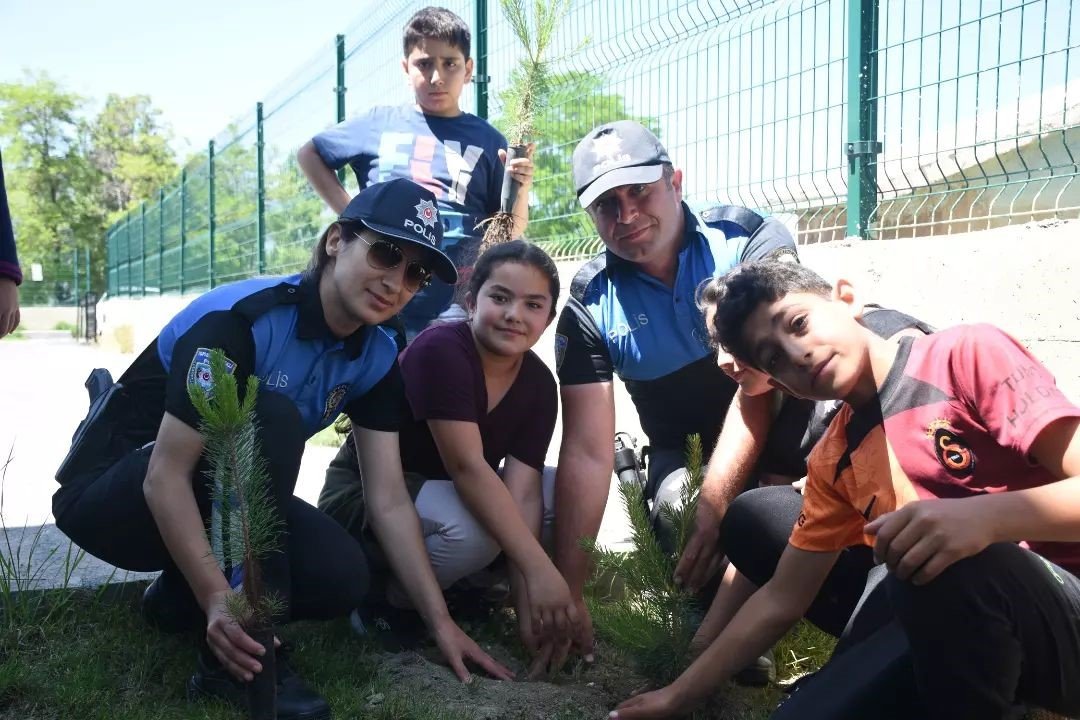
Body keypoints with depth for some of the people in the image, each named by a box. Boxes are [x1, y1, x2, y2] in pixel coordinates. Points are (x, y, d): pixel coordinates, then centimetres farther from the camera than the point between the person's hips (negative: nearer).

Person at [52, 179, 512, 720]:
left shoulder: (376, 358, -7)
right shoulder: (240, 319, -28)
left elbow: (389, 500, -7)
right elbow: (165, 478, -30)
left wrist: (440, 621, -12)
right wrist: (219, 601, -41)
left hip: (225, 501, 6)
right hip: (109, 494, -6)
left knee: (343, 577, -19)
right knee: (271, 419, -32)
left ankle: (180, 595, 9)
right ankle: (236, 660, -25)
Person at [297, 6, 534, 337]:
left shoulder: (487, 140, 4)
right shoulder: (379, 124, 4)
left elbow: (509, 233, 6)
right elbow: (309, 154, 17)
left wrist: (520, 190, -14)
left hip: (456, 314, 0)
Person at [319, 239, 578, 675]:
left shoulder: (539, 384, -7)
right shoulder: (440, 351, -26)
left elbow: (522, 493, -14)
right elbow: (467, 467, -34)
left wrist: (528, 605, -25)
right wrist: (539, 569, -39)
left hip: (449, 495, 7)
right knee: (472, 529, -37)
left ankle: (460, 587, 4)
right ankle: (381, 600, -8)